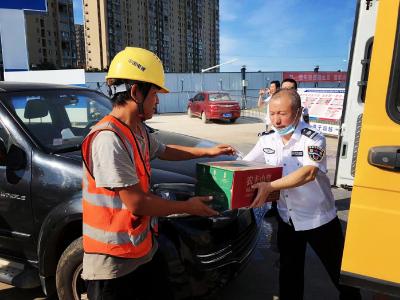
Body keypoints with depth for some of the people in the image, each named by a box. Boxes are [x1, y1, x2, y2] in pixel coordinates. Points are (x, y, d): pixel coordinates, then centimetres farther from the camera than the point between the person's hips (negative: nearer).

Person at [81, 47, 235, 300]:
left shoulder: (138, 131, 2)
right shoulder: (108, 139, -27)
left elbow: (164, 151, 23)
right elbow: (136, 203, -25)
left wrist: (208, 151, 23)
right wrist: (188, 207, -11)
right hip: (115, 262, -8)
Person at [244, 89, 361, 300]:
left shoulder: (313, 140, -21)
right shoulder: (267, 140, -5)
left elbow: (308, 172, -36)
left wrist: (270, 186, -44)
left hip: (318, 219, -4)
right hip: (287, 219, 4)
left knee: (341, 274, 15)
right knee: (289, 273, 19)